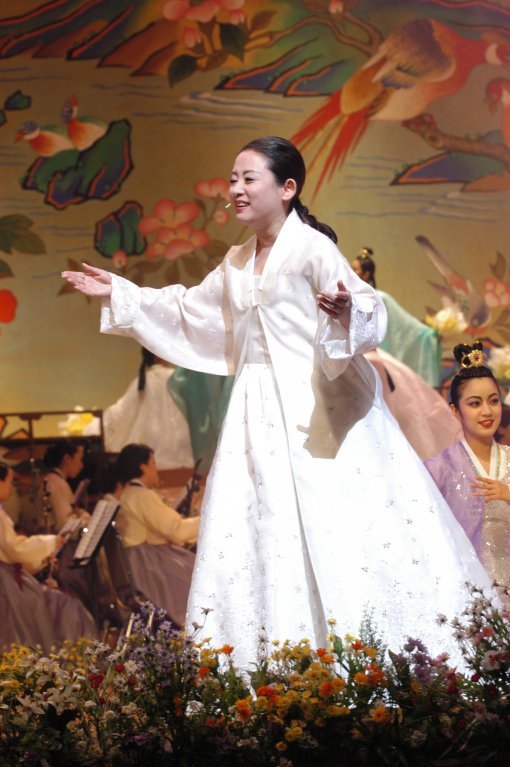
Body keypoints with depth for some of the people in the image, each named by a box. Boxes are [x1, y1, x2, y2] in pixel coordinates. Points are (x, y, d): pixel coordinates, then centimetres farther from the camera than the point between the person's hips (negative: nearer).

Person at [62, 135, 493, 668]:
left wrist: (348, 312, -41)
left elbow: (370, 308, -18)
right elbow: (190, 311, 29)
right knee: (259, 526, 4)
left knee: (335, 529, -9)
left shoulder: (311, 248, -8)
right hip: (261, 410, 8)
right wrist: (119, 294, 27)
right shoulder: (236, 264, 15)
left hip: (320, 404, -7)